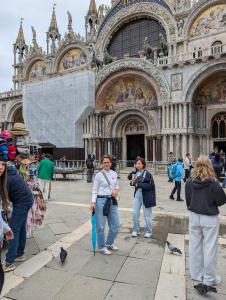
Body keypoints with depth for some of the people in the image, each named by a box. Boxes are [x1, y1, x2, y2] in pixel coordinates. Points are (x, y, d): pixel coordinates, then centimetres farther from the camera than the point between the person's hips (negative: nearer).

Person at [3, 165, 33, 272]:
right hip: (26, 199, 9)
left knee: (14, 229, -6)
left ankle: (9, 262, -1)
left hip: (22, 202, -9)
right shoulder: (11, 171, 5)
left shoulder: (6, 179, -22)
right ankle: (20, 254, 29)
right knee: (21, 228, 16)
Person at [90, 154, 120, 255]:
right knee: (101, 226, 4)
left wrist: (117, 190, -4)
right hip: (101, 201, -5)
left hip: (112, 201, 5)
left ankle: (109, 244, 36)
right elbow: (95, 190, -5)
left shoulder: (114, 174, 7)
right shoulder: (99, 175, -7)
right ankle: (102, 247, 27)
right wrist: (93, 202, -16)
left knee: (115, 225, 13)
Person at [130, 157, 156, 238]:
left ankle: (148, 231, 27)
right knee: (135, 213, 7)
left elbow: (150, 185, -19)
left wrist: (140, 184, -24)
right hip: (137, 194, 5)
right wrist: (133, 182, -10)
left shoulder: (147, 174, -15)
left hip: (146, 196, -5)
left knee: (147, 215, 7)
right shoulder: (136, 173, 1)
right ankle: (135, 230, 26)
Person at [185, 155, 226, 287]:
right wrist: (212, 203, 8)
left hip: (194, 216, 4)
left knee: (195, 246, 15)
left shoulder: (190, 182, -7)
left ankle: (196, 274, 29)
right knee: (210, 248, 9)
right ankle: (209, 278, 22)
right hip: (210, 218, -4)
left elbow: (188, 199, 3)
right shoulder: (213, 182, -19)